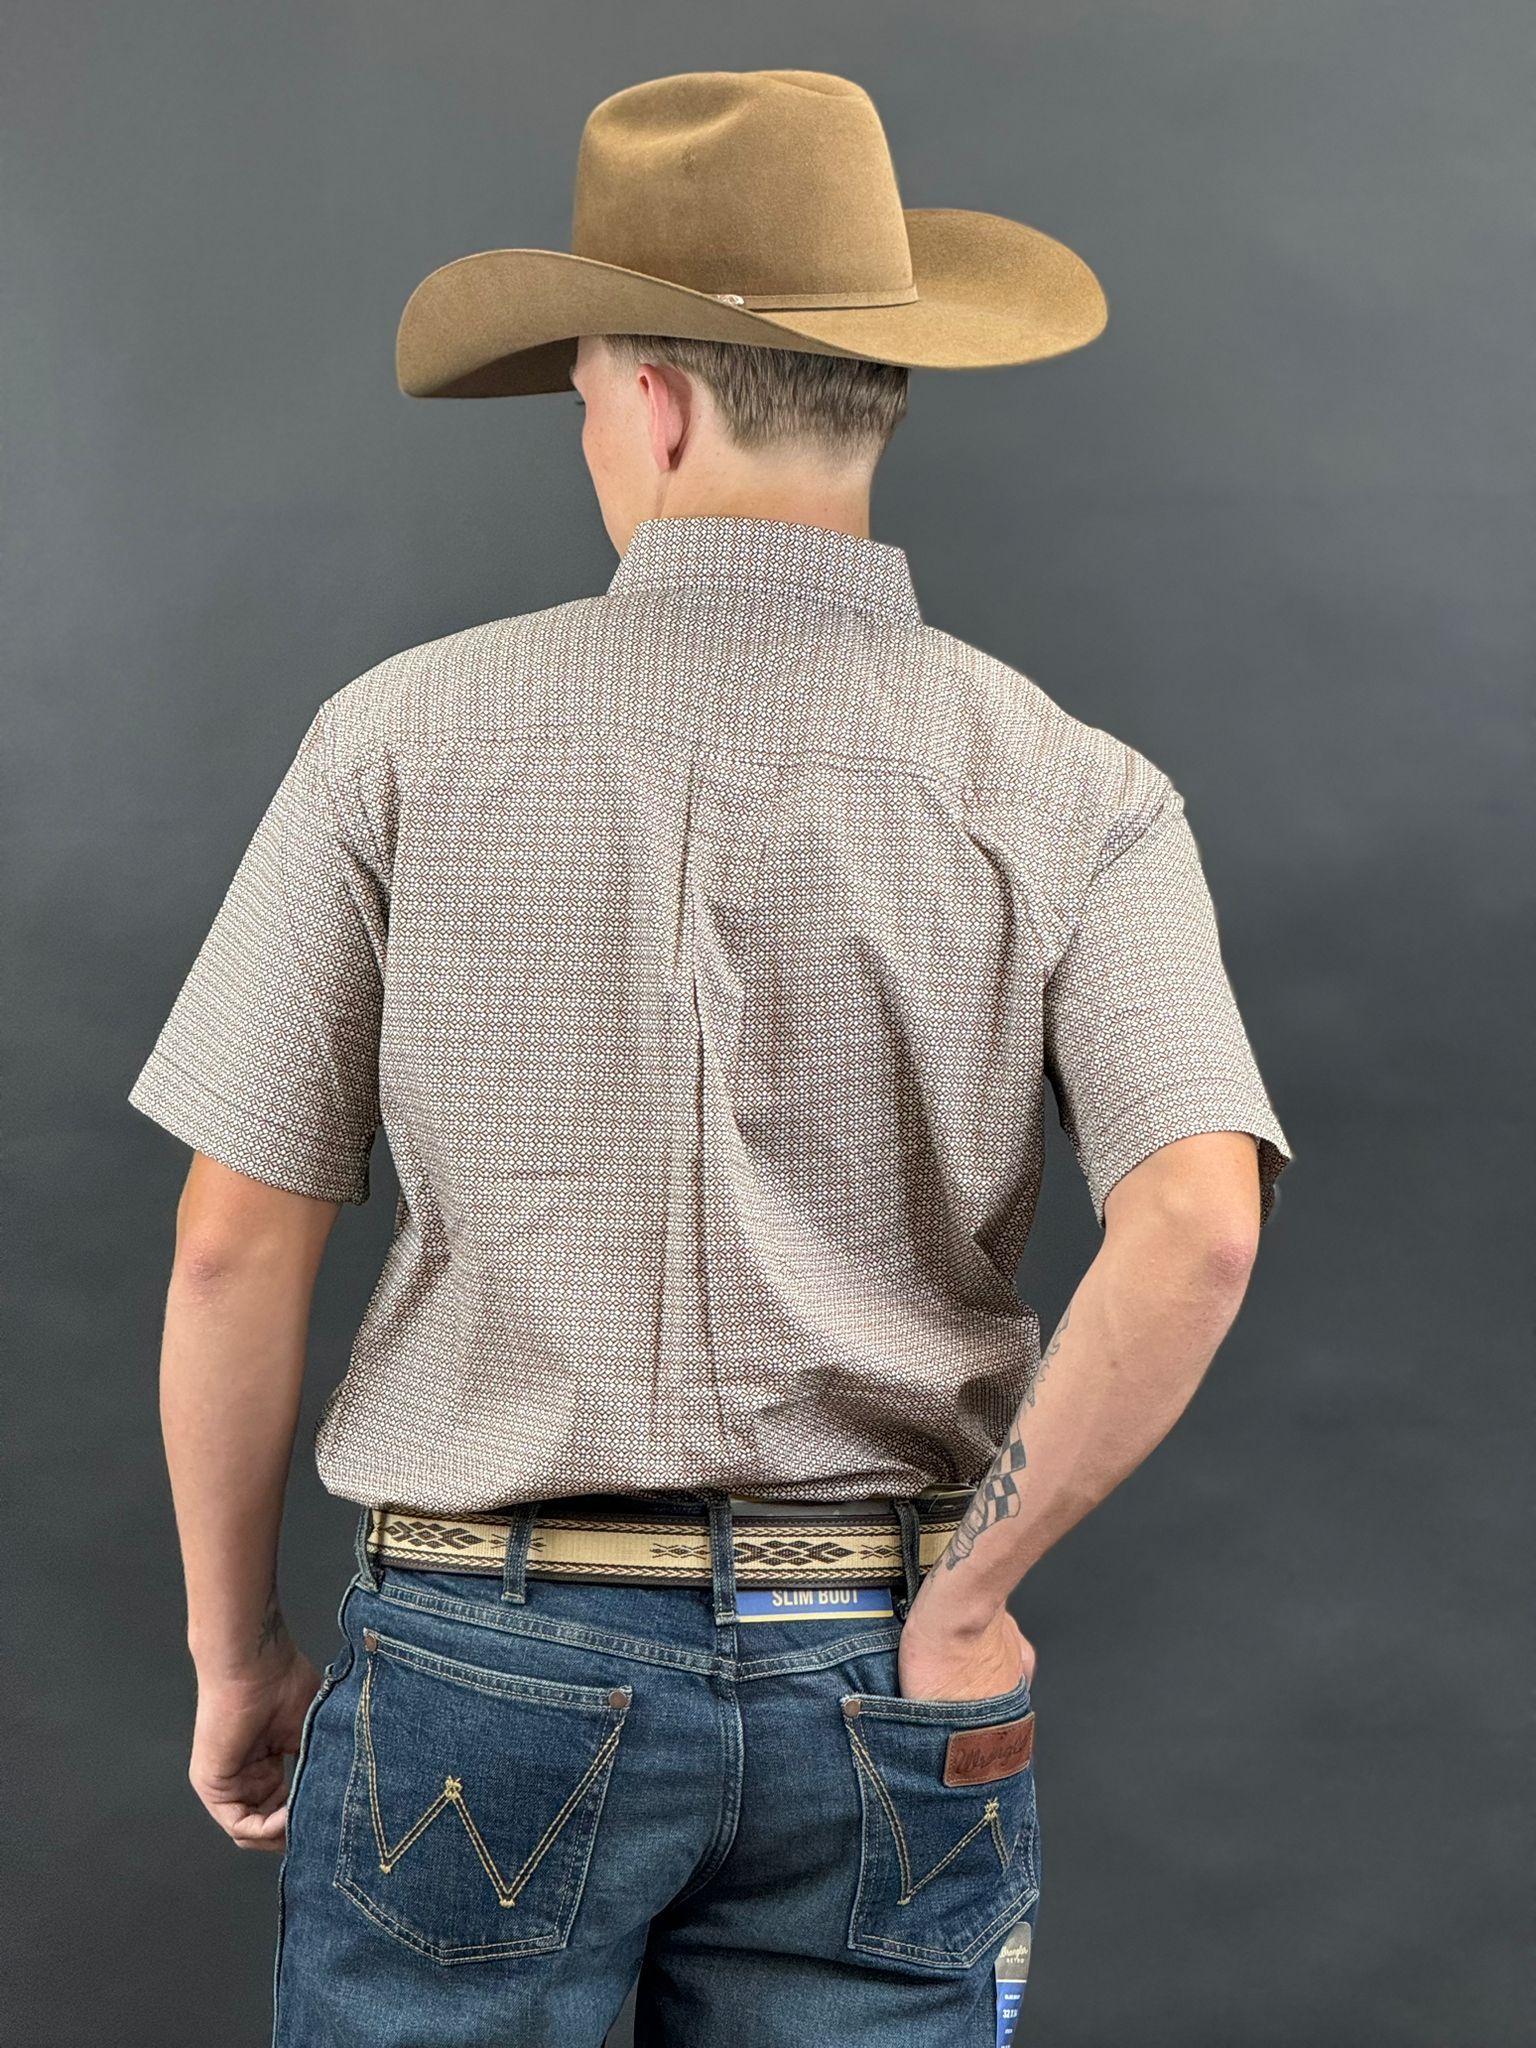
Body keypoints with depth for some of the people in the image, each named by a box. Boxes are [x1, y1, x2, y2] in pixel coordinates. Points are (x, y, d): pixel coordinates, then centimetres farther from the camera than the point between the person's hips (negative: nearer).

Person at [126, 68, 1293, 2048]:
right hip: (872, 1687, 1)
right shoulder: (1071, 794, -3)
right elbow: (1197, 1229, -17)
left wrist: (233, 1646, 9)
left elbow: (235, 1243, -4)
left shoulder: (406, 737, -4)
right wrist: (963, 1592, -5)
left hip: (483, 1659, -1)